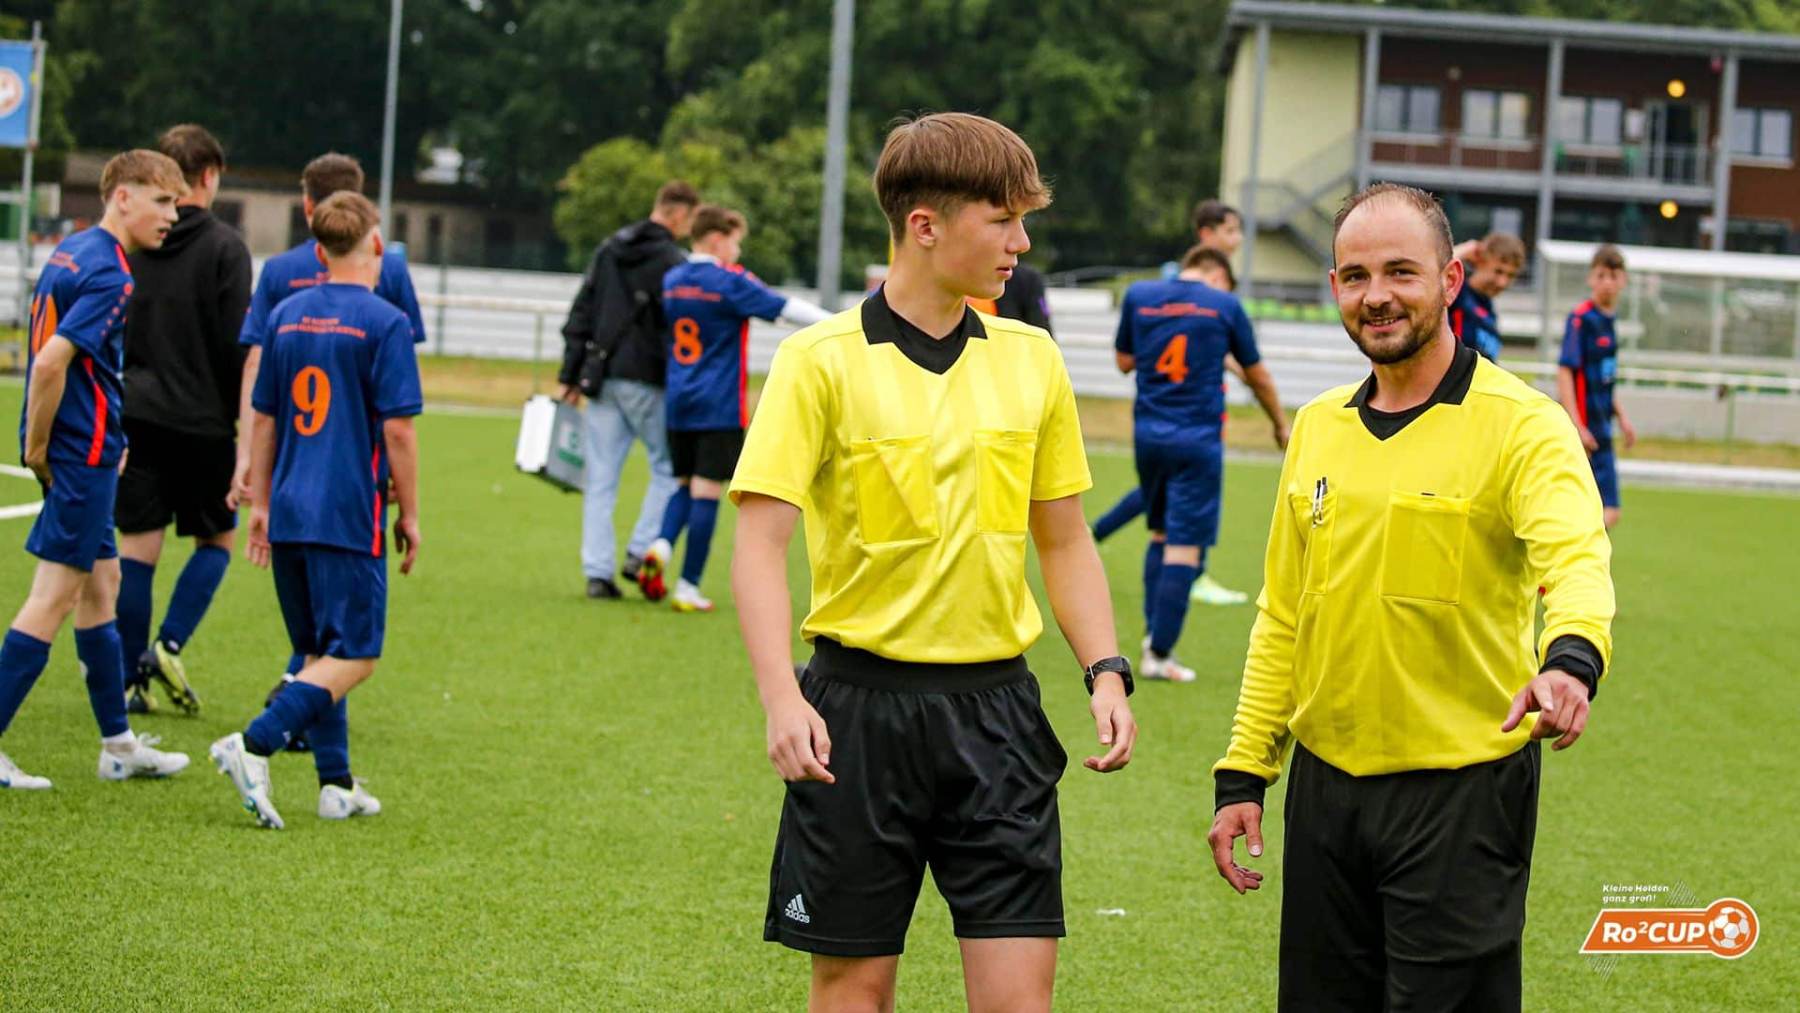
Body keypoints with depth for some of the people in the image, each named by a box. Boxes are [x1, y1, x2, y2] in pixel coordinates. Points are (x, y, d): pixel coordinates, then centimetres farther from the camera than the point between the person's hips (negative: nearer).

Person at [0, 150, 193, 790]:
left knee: (100, 586, 16)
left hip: (79, 450, 10)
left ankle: (119, 744, 25)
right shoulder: (109, 274, -17)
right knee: (55, 596, -6)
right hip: (84, 450, -10)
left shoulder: (70, 254, 13)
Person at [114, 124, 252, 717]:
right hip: (202, 419, -3)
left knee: (136, 547, 6)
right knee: (215, 541, 13)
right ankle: (168, 646, -4)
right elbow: (237, 345, -10)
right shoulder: (223, 247, -7)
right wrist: (247, 425, -3)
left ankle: (130, 679, 3)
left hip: (133, 416, 3)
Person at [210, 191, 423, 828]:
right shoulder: (384, 323, -8)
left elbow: (263, 418, 14)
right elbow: (397, 428, -11)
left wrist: (261, 503, 21)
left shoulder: (287, 316, 9)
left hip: (290, 512, 7)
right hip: (351, 516, -7)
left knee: (319, 652, 15)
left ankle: (336, 784, 14)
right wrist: (409, 514, -2)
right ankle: (254, 746, -19)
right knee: (354, 657, -3)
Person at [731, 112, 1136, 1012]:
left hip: (995, 708, 3)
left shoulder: (1031, 359, 7)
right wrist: (781, 699, -25)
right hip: (860, 701, -3)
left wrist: (1106, 672, 2)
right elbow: (759, 543, -12)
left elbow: (1063, 540, 15)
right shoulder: (821, 361, -7)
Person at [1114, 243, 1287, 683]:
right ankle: (1159, 653, -6)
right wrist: (1281, 426, 25)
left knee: (1161, 535, 20)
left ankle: (1154, 634, 12)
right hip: (1198, 439, -4)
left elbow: (1124, 361, 16)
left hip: (1148, 433, 4)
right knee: (1184, 548, -3)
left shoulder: (1138, 296, 5)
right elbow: (1257, 375, 11)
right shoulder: (1225, 306, -1)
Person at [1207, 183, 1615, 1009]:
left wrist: (1570, 659, -48)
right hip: (1324, 782, 6)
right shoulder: (1317, 429, 11)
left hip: (1461, 793, -6)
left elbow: (1578, 559, -27)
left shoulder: (1519, 425, -9)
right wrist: (1242, 774, 11)